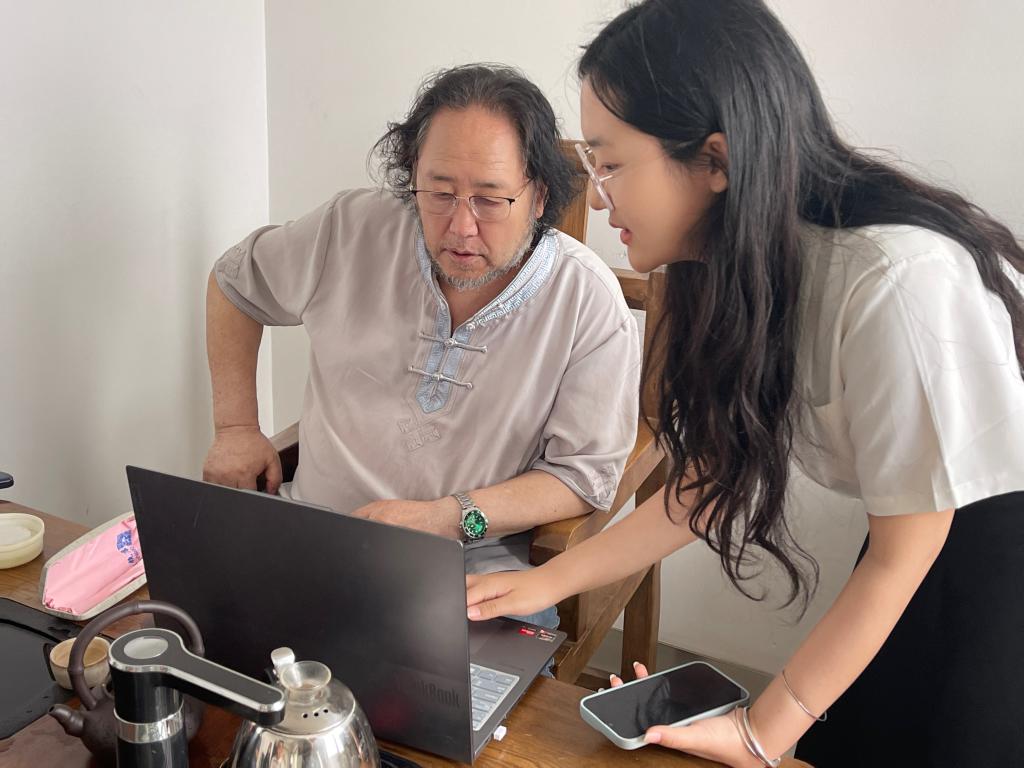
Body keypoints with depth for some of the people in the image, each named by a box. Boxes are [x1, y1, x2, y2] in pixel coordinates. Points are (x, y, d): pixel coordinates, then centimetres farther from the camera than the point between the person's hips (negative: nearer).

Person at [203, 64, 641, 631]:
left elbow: (585, 473, -7)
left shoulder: (589, 301, -9)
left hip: (478, 568, -2)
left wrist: (446, 517, -19)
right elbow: (235, 283, 17)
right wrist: (235, 427, 9)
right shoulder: (354, 229, -1)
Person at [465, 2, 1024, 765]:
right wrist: (548, 581, -3)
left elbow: (899, 558, -22)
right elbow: (713, 475, -1)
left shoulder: (900, 282, -32)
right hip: (918, 548, 6)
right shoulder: (737, 269, -9)